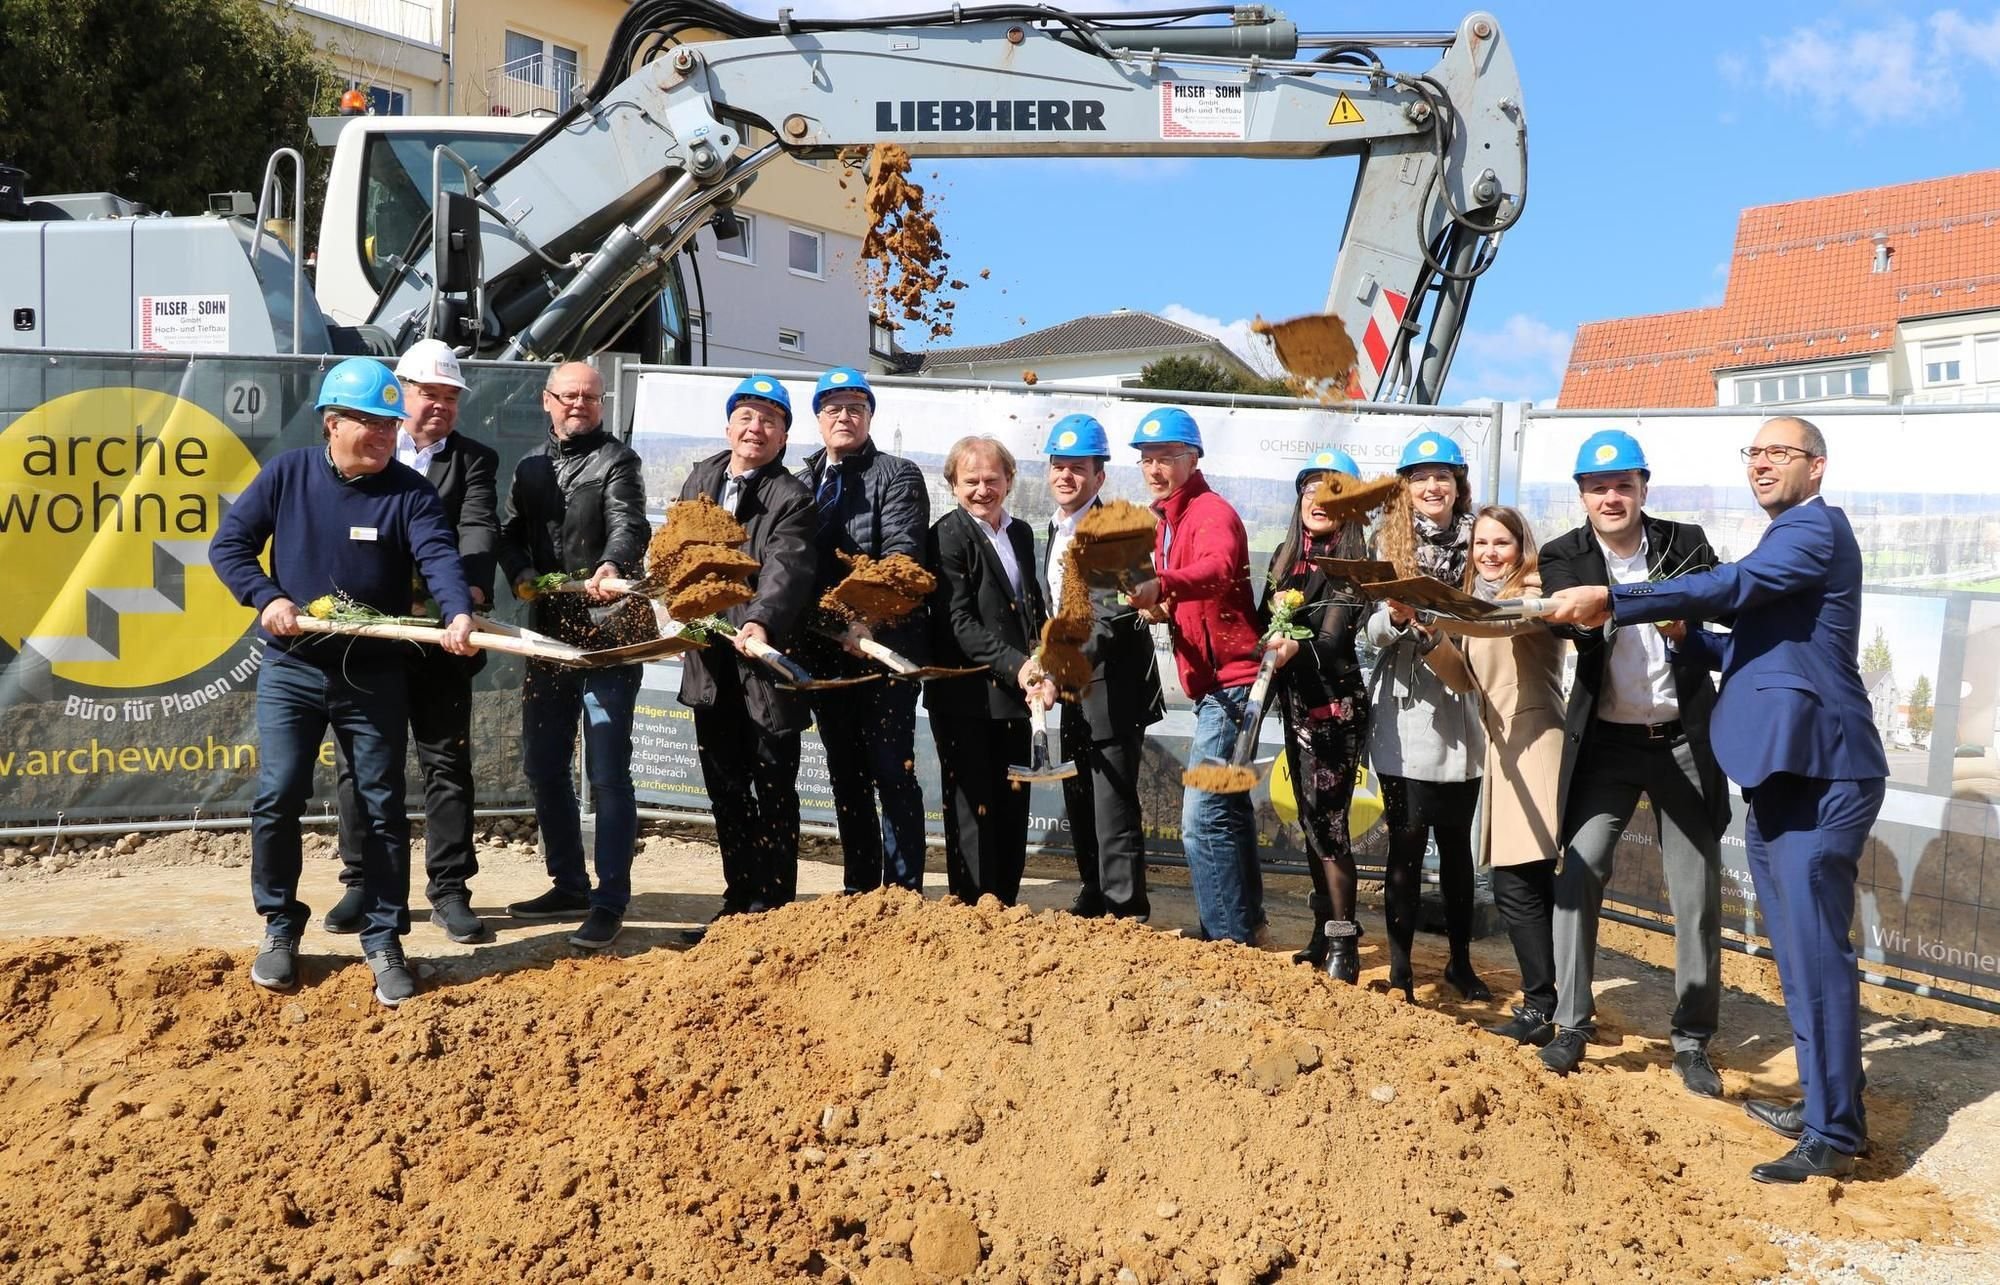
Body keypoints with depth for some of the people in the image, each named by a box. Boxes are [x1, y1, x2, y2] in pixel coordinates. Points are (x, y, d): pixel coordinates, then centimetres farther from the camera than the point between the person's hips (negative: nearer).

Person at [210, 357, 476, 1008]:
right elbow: (228, 544, 3)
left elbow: (438, 557, -19)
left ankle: (384, 942, 16)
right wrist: (267, 598, -13)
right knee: (277, 799, 0)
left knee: (382, 808, 4)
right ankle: (280, 930, 19)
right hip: (291, 669, 1)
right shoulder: (286, 474, -1)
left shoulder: (409, 490, -5)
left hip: (375, 676, -1)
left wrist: (459, 613, -39)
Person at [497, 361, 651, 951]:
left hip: (608, 633, -7)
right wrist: (521, 574, -9)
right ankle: (569, 885, 27)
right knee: (542, 766, 13)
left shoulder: (617, 460, -2)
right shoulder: (531, 465, 16)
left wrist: (612, 566, -40)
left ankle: (610, 902, -1)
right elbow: (510, 531, 13)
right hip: (549, 634, 7)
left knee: (608, 773, -7)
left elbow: (629, 524, -19)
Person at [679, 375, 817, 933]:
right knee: (724, 788, 13)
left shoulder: (791, 498, -9)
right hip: (710, 662, 6)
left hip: (766, 661, -6)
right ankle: (738, 900, 25)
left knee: (772, 786, 3)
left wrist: (761, 623, -42)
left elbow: (787, 569, -25)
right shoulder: (701, 479, 11)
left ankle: (770, 907, 12)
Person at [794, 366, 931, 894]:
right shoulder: (803, 482, 15)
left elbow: (902, 557, -14)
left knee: (892, 769, -5)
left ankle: (903, 892, 1)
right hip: (823, 648, 6)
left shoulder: (897, 476, -1)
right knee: (845, 774, 12)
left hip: (885, 644, -6)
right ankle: (859, 889, 22)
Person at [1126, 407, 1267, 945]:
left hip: (1229, 680, -10)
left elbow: (1218, 567, -35)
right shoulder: (1166, 520, 16)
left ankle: (1230, 939, -9)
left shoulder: (1211, 512, -13)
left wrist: (1161, 585, -52)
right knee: (1230, 808, 20)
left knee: (1203, 817, -14)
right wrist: (1160, 610, -3)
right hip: (1213, 680, 10)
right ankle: (1246, 920, 33)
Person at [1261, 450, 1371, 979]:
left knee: (1327, 823, -9)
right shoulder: (1285, 558, 10)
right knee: (1310, 820, 13)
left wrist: (1297, 648, -39)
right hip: (1295, 705, 7)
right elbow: (1264, 622, 14)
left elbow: (1333, 639, -22)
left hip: (1335, 709, -7)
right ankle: (1324, 933, 24)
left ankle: (1344, 948, -2)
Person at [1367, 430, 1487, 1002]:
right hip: (1406, 713, -1)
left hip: (1461, 710, 2)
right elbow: (1374, 634, -2)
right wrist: (1395, 616, -22)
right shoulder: (1389, 542, 2)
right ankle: (1399, 967, 8)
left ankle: (1461, 961, 23)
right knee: (1407, 838, -1)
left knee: (1456, 839, 10)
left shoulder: (1473, 543, 4)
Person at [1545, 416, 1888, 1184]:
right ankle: (1824, 1102, 28)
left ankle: (1834, 1135, 0)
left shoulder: (1816, 527, -9)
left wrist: (1612, 601, -25)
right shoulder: (1789, 539, 22)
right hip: (1780, 775, 10)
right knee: (1800, 951, 16)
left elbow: (1734, 585, -24)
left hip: (1818, 775, -10)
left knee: (1815, 951, -8)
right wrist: (1685, 638, 7)